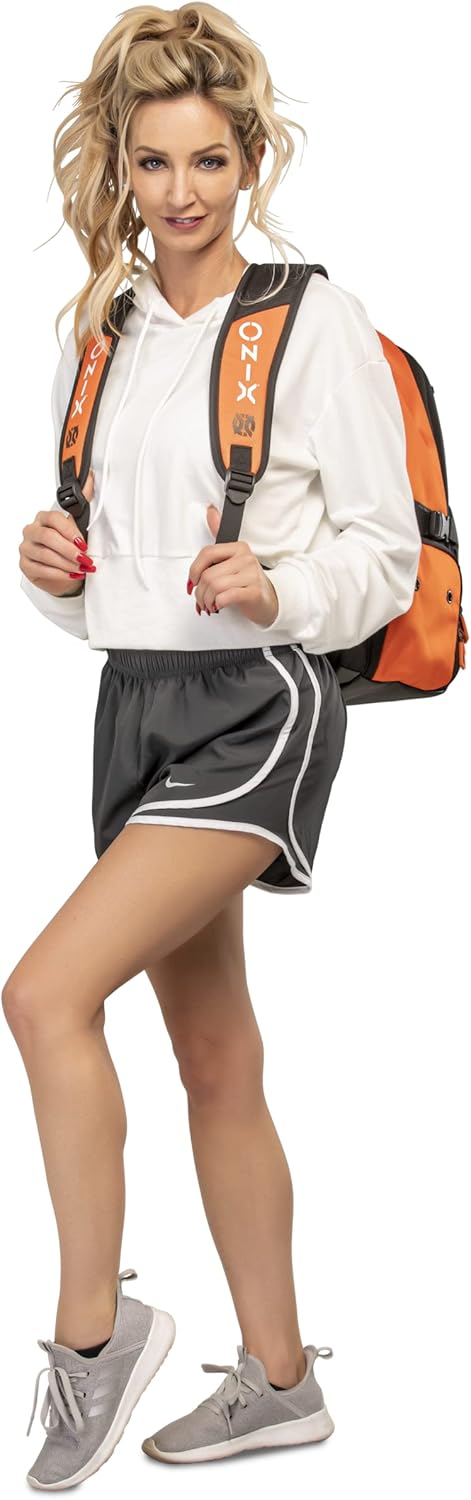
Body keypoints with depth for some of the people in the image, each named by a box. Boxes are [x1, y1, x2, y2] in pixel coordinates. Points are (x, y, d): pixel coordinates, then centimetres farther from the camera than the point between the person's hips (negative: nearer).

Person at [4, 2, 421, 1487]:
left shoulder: (314, 321, -6)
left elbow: (387, 553, -7)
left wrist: (277, 589, -24)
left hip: (258, 704, -7)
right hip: (137, 700, 7)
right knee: (216, 1060, 13)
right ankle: (278, 1380, 26)